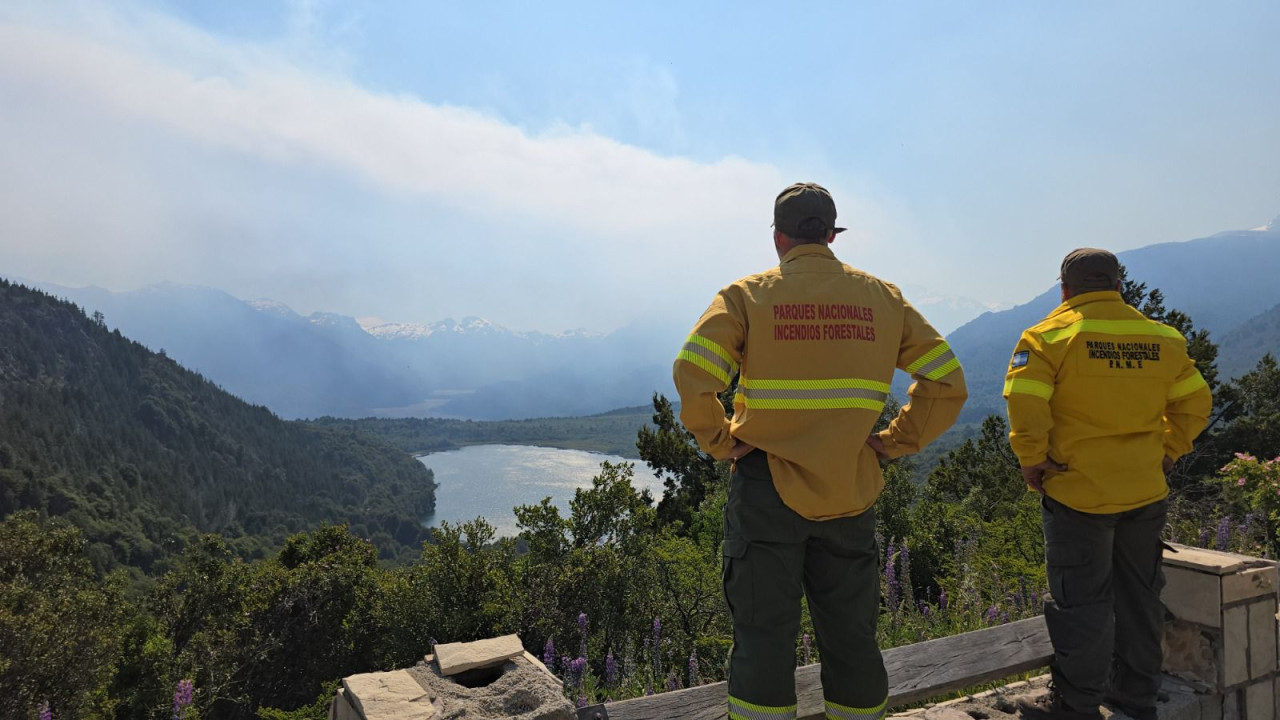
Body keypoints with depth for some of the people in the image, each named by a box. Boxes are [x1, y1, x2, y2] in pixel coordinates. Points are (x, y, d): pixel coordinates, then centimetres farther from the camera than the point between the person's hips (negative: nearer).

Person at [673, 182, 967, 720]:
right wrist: (893, 442, 5)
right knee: (851, 636, 17)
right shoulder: (882, 298, 6)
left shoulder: (747, 295, -4)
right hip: (851, 494, 3)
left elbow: (692, 374, -18)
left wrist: (720, 442, -6)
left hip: (768, 489, -2)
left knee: (763, 637, 7)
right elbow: (947, 381, 4)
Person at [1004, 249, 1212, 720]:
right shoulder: (1163, 338, 6)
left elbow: (1024, 403, -22)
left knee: (1080, 600, 4)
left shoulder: (1051, 336, -12)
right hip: (1146, 492, 6)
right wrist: (1167, 452, 15)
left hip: (1077, 493, -5)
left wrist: (1032, 460, -11)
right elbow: (1195, 403, 9)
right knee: (1139, 595, 19)